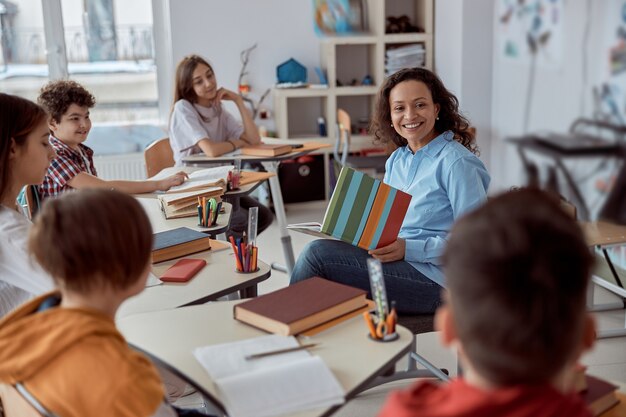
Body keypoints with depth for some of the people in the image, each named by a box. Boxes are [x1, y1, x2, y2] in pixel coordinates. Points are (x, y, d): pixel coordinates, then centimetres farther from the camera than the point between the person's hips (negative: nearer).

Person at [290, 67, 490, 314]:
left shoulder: (457, 162, -11)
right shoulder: (396, 160, 14)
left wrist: (409, 249, -22)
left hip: (433, 279, -7)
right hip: (396, 264, 7)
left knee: (317, 254, -18)